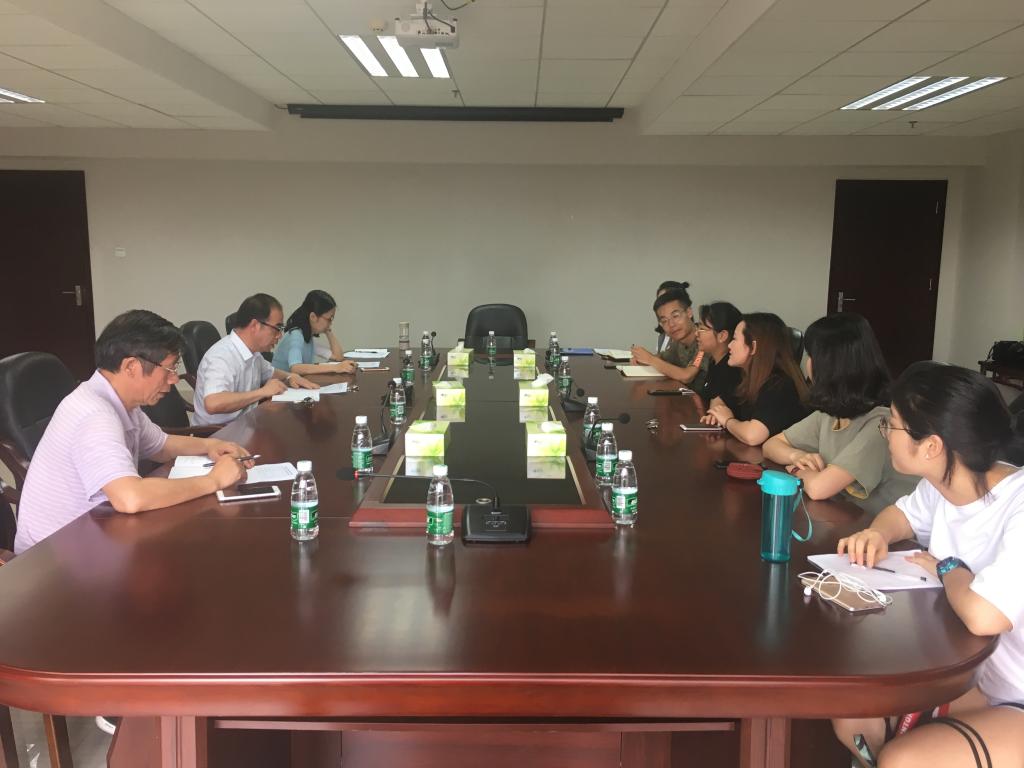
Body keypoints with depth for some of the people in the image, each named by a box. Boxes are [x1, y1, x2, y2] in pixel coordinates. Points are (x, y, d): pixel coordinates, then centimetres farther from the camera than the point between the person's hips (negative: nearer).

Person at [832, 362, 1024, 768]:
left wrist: (948, 568, -20)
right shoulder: (942, 485, -2)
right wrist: (878, 534, -5)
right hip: (973, 678, 8)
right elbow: (904, 512, 21)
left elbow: (982, 614, -44)